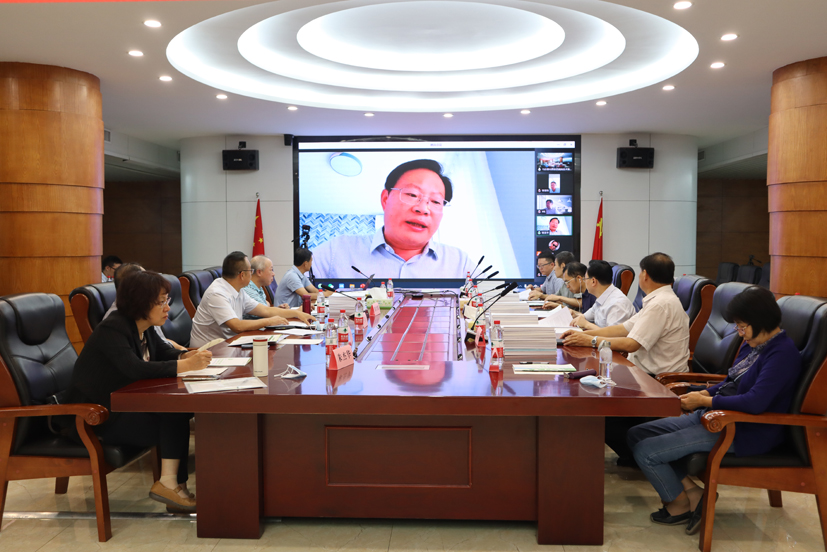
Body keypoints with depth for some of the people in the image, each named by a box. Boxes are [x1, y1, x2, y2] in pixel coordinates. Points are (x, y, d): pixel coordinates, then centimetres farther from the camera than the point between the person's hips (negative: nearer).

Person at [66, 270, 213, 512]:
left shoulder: (142, 327, 6)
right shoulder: (112, 329, -22)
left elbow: (164, 352, 12)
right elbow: (135, 368, -36)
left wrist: (188, 355, -12)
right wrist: (186, 365, -37)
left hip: (123, 405, 9)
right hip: (97, 417, -9)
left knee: (184, 407, -11)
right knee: (174, 419, -23)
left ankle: (176, 482, -10)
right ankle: (168, 483, -15)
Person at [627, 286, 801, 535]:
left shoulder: (783, 353, -19)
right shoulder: (753, 343, 9)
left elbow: (755, 402, -29)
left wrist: (704, 401, -18)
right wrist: (704, 393, 2)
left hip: (747, 433, -10)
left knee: (646, 451, -16)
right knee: (637, 434, 2)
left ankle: (680, 504, 10)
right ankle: (692, 491, 2)